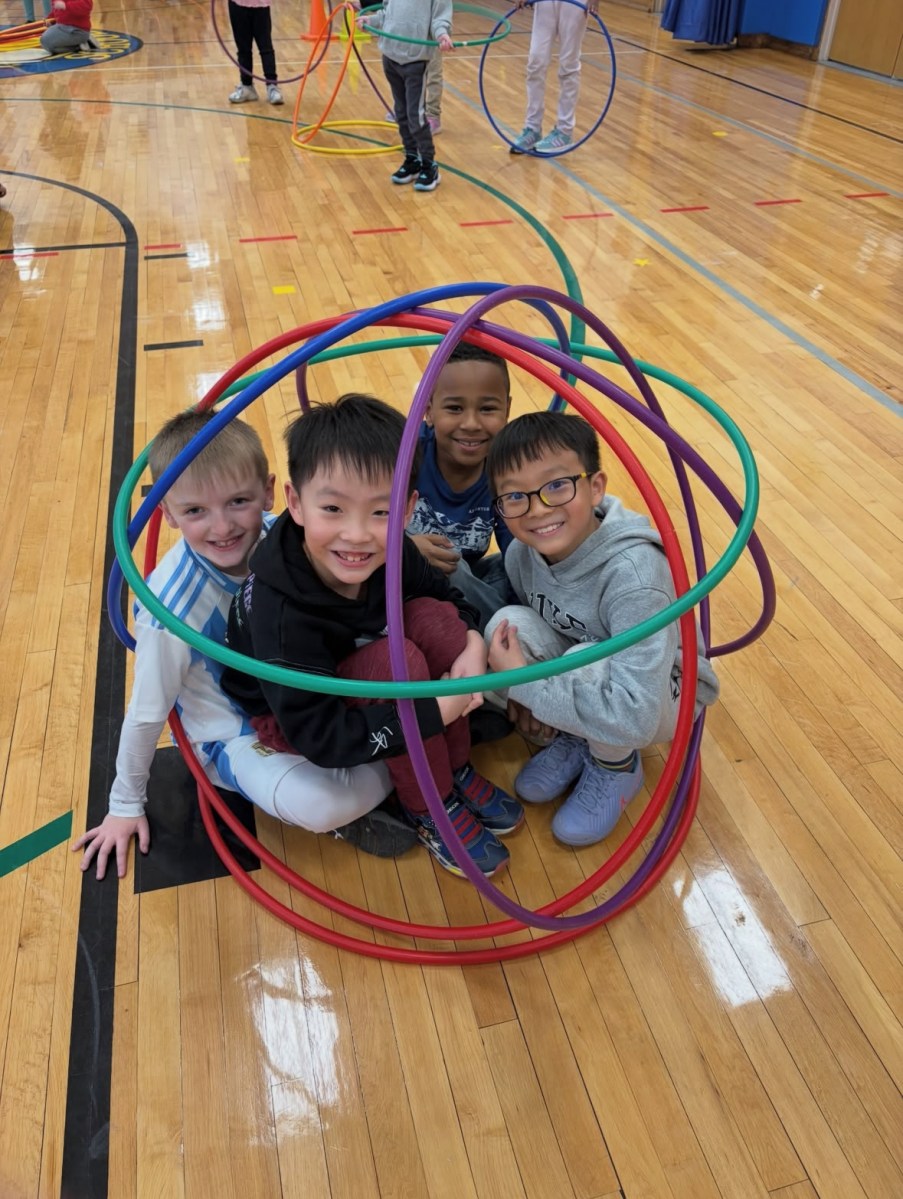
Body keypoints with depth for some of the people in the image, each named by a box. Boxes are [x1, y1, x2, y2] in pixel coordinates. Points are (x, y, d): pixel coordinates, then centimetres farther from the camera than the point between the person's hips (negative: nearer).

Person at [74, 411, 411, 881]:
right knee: (316, 806, -33)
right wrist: (125, 805, 1)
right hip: (235, 736, -5)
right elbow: (147, 713, -13)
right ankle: (397, 769, -2)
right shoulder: (171, 608, -29)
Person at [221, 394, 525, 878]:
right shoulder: (280, 612, -36)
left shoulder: (390, 552, -20)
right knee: (396, 660, -31)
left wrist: (473, 642, -22)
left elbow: (447, 594, 0)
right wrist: (435, 712, -34)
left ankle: (456, 772, -1)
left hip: (352, 665, 6)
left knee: (435, 617, -18)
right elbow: (317, 736, -33)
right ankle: (430, 809, -8)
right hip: (288, 716, -6)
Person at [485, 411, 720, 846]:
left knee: (589, 662, -36)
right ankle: (574, 736, 4)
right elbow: (513, 640, 4)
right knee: (508, 624, -21)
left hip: (662, 696, -5)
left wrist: (523, 682, -33)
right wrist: (528, 692, -15)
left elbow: (634, 716, -42)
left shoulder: (632, 571, -36)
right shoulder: (521, 553, -16)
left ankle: (616, 764, -2)